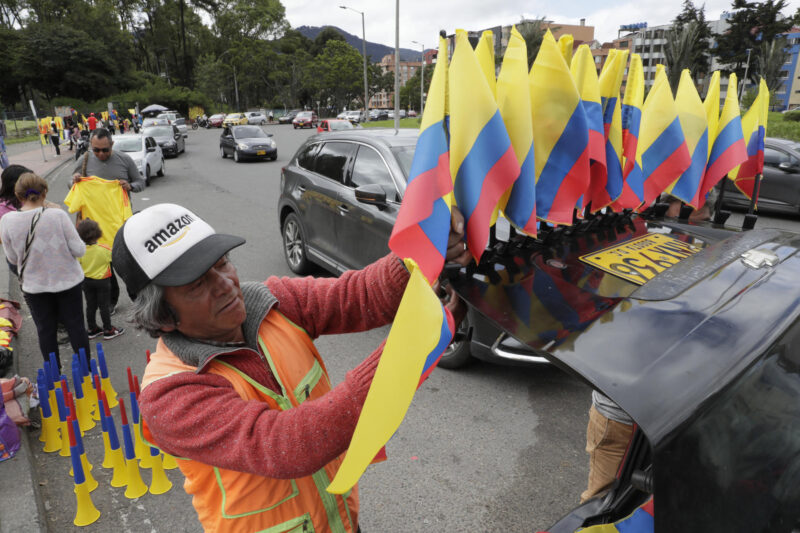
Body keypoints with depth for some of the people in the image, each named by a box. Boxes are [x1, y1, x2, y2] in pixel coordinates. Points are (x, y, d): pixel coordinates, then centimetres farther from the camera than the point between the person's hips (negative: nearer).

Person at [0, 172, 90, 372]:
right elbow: (78, 250, -14)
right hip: (67, 280, -1)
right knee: (75, 325, 12)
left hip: (34, 285, 1)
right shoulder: (57, 215, -18)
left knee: (45, 329, 16)